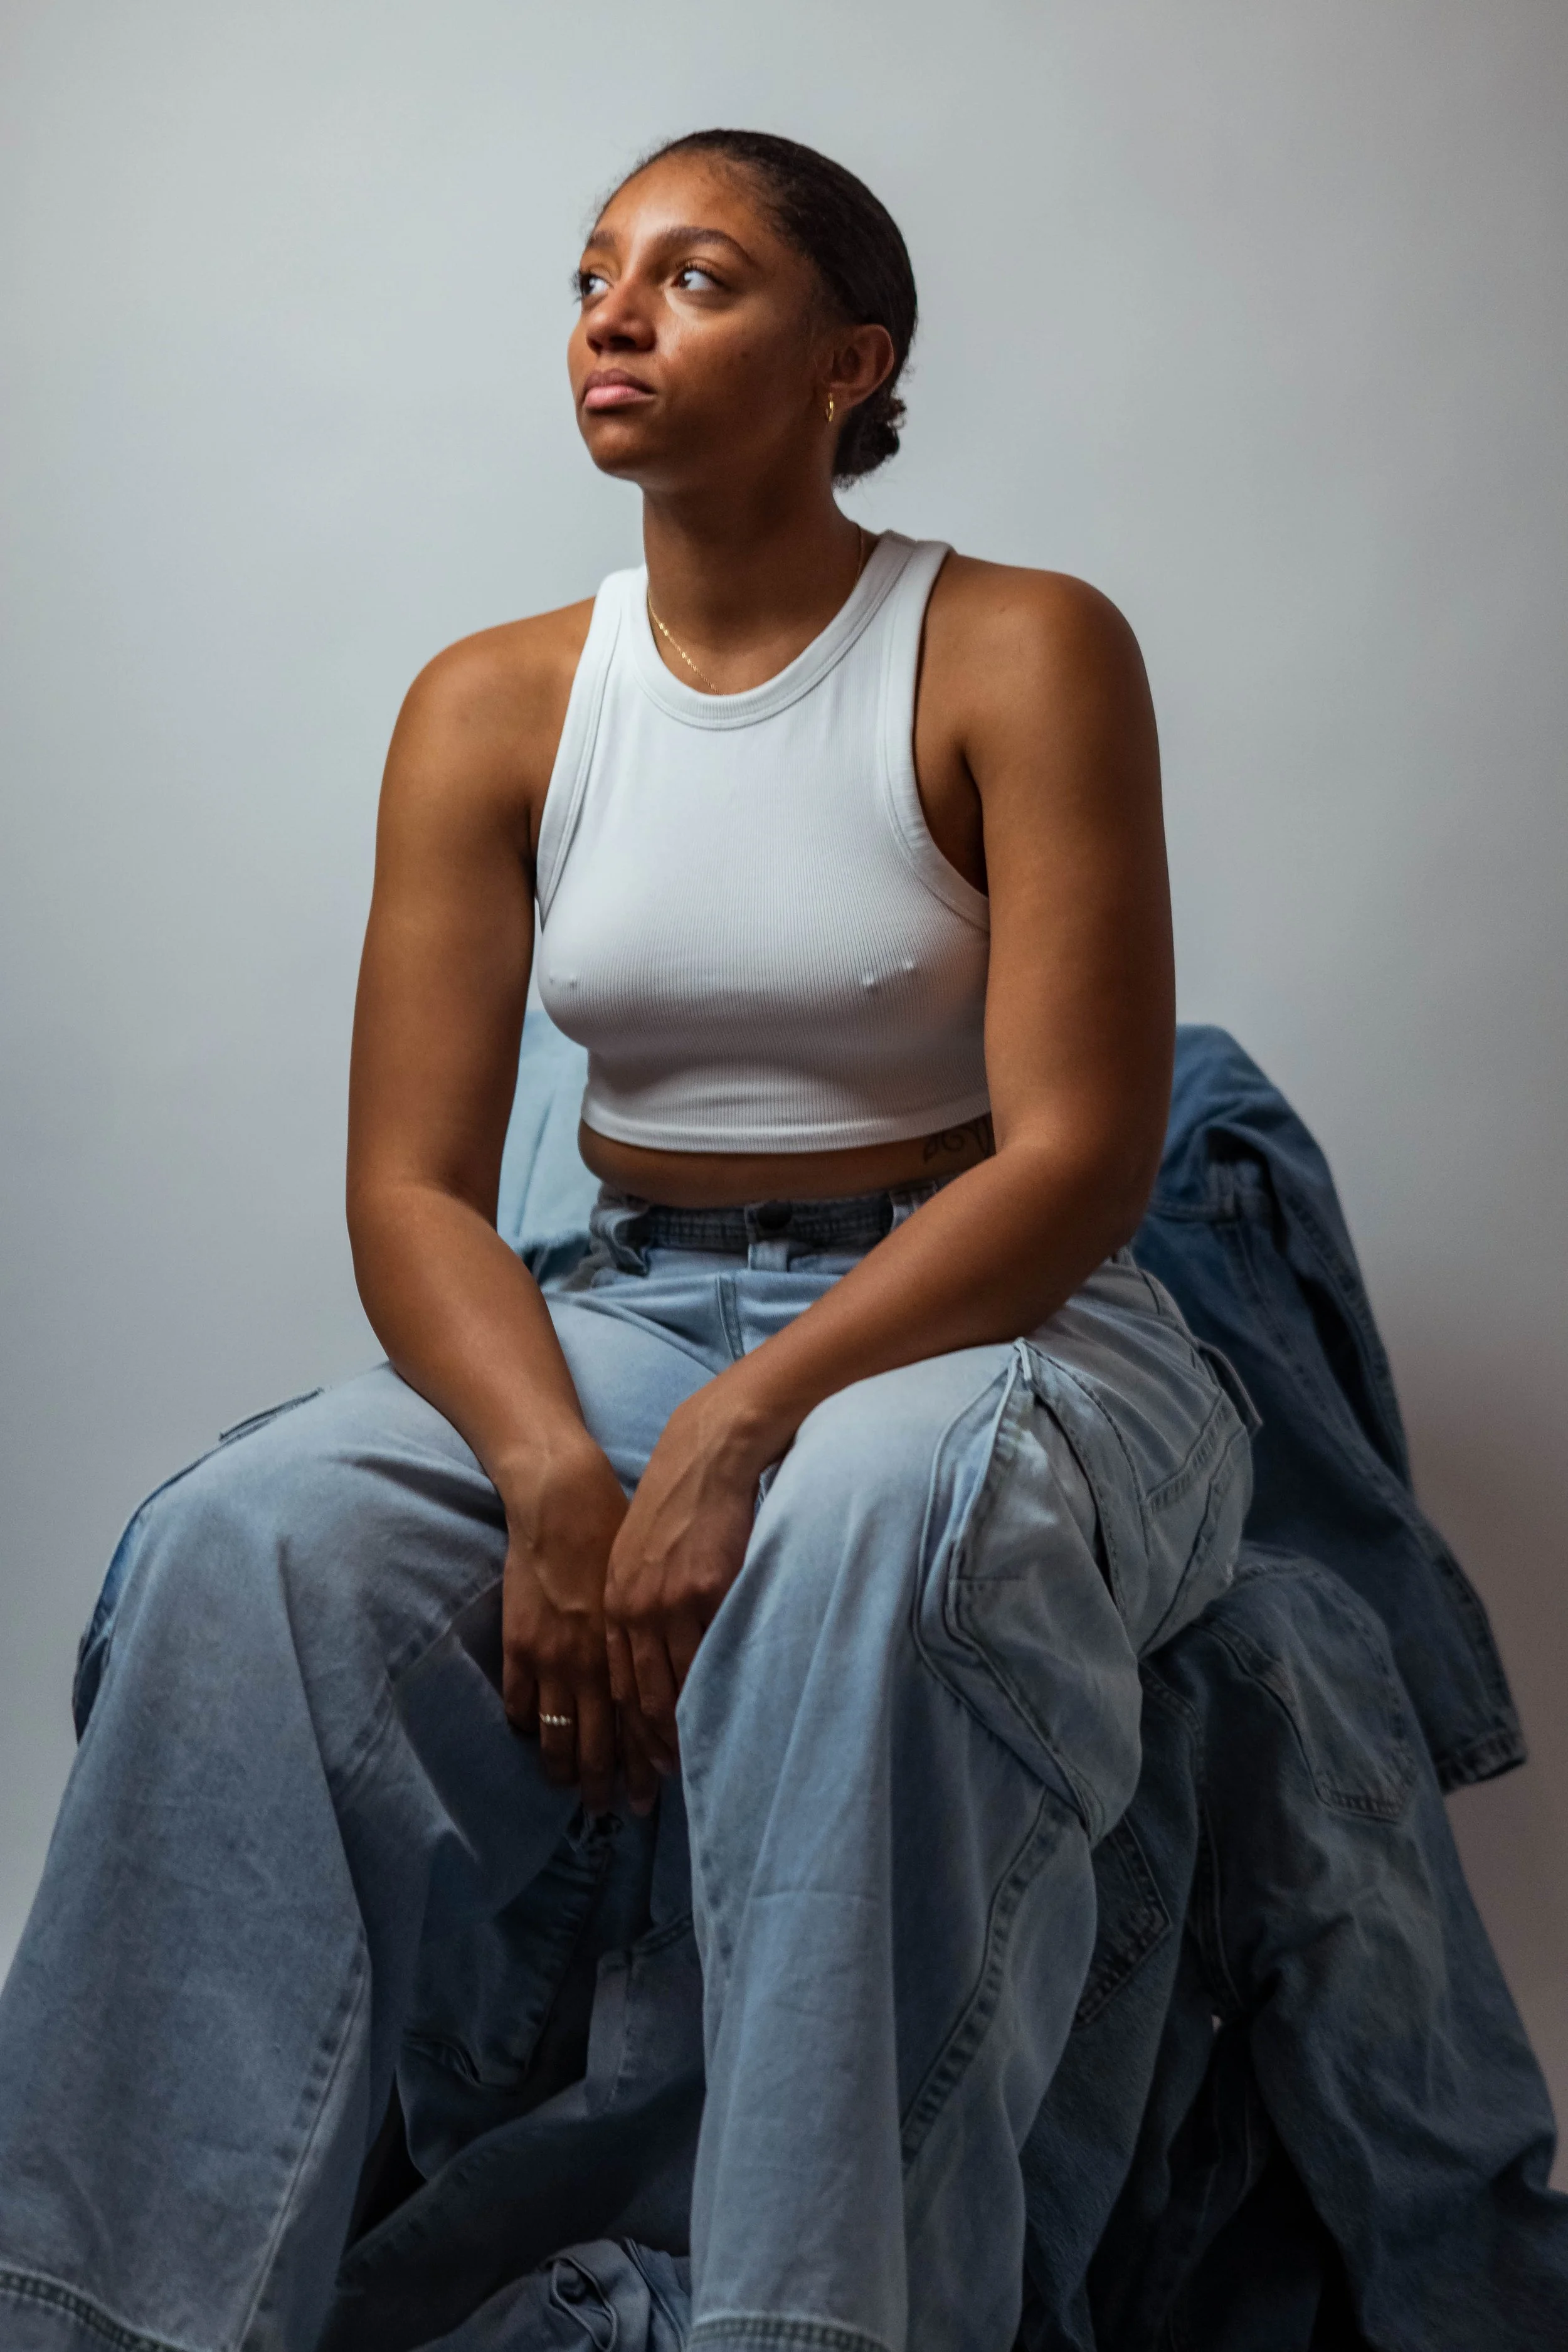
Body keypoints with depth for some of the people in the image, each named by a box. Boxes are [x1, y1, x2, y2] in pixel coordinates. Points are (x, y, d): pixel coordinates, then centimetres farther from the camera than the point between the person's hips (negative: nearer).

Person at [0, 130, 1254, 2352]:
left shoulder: (1018, 653, -6)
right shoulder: (494, 707, 5)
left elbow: (1076, 1159, -13)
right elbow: (412, 1187, 0)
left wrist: (740, 1431, -25)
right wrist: (552, 1471, -20)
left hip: (998, 1328, -3)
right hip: (624, 1314, 3)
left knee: (865, 1519, -38)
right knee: (250, 1540, -24)